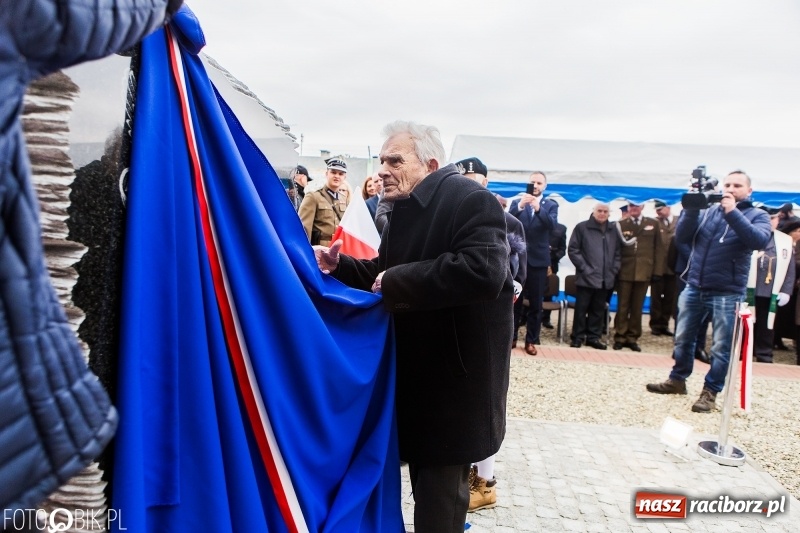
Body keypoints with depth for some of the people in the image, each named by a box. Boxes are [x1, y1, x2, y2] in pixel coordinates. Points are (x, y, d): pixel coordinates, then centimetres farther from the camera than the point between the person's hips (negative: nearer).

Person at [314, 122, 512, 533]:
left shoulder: (470, 200, -19)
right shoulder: (404, 210, 11)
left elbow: (483, 271, -36)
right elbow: (382, 273, 18)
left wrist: (396, 282, -27)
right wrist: (339, 265, -2)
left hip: (456, 373, -9)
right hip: (418, 367, 9)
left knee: (441, 486, 4)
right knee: (425, 475, 22)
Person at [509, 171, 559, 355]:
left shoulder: (551, 205, 5)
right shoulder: (517, 202, 7)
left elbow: (552, 225, -13)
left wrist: (538, 208, -30)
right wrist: (520, 206, -25)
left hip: (538, 260, 0)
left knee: (535, 303, 5)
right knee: (514, 300, 7)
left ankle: (531, 340, 15)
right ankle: (511, 336, 18)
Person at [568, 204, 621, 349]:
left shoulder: (613, 231, 12)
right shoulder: (582, 227, -1)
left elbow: (617, 253, 15)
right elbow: (573, 249, -4)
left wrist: (613, 270, 3)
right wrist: (584, 268, -10)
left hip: (605, 278, 4)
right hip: (587, 277, -4)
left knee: (598, 310, 10)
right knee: (581, 308, 1)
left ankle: (593, 337, 19)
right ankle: (578, 337, 10)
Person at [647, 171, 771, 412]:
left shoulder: (757, 215, 2)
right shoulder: (707, 210, 9)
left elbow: (759, 241, -18)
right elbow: (681, 237, 0)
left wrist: (732, 212, -22)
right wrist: (691, 209, -13)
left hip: (727, 292, -3)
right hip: (694, 287, 3)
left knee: (721, 347, 3)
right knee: (683, 338, 13)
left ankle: (710, 392, 16)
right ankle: (677, 379, 29)